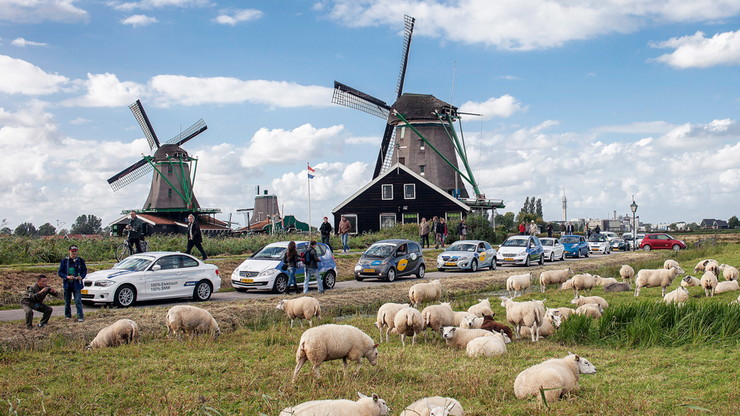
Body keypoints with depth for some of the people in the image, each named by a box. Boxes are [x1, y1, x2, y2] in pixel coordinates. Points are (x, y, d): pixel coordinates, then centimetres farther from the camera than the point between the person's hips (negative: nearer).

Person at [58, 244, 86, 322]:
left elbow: (84, 270, 12)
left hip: (77, 285, -2)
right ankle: (67, 316, 24)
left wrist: (81, 276, -9)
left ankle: (80, 316, -8)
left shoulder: (80, 260, 3)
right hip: (67, 284, 2)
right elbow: (60, 272, 4)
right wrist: (67, 276, -13)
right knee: (67, 302, 11)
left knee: (78, 301, -10)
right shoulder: (64, 261, 3)